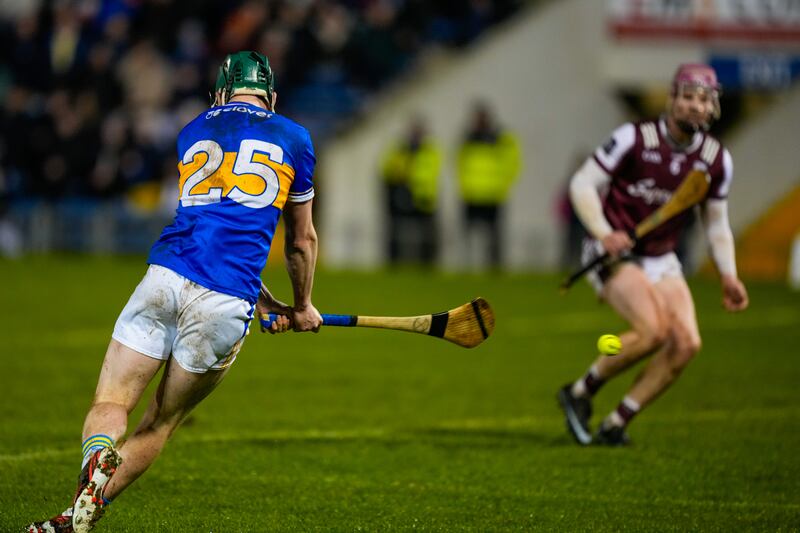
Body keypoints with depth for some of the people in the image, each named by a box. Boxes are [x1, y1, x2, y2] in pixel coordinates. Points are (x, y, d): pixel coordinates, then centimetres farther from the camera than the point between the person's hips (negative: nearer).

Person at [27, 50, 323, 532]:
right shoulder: (294, 138, 17)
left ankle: (98, 458, -29)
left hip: (166, 276, 1)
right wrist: (302, 307, 43)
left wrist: (268, 304, 37)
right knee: (161, 422, 10)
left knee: (112, 402, 5)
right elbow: (303, 241, 27)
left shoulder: (190, 132, 24)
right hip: (226, 303, -1)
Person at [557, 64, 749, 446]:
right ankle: (581, 392, -5)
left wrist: (728, 275, 0)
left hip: (661, 260, 6)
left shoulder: (716, 159, 2)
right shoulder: (634, 138, -13)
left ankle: (616, 424, -1)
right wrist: (603, 233, -24)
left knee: (687, 343, -13)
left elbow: (717, 224, 13)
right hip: (613, 253, -6)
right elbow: (582, 184, -10)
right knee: (653, 330, -27)